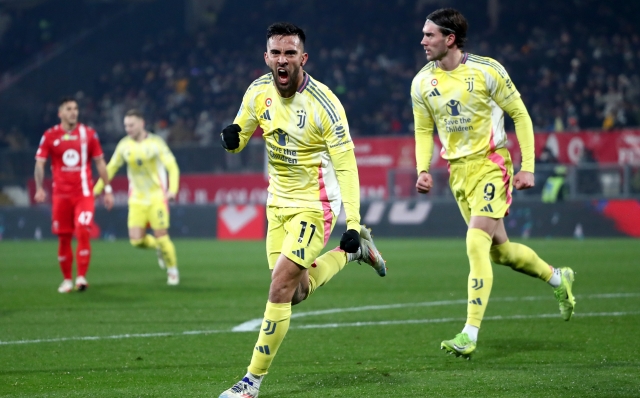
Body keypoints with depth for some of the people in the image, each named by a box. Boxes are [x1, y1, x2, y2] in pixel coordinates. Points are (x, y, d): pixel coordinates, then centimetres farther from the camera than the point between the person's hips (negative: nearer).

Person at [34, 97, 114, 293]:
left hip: (84, 193, 0)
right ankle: (67, 280, 16)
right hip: (61, 194, 1)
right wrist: (39, 188, -14)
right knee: (64, 238, 4)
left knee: (83, 232, -16)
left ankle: (81, 277, -13)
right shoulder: (50, 136, 2)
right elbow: (39, 163, -1)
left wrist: (108, 190, 8)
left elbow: (100, 163, 10)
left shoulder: (88, 133, 4)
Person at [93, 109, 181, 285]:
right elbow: (111, 168, 14)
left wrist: (173, 189, -25)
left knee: (161, 236, -8)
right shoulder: (124, 145, 3)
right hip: (136, 199, 3)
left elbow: (172, 166, -10)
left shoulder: (155, 143, -8)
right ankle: (158, 248, 24)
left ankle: (173, 271, 13)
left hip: (156, 197, -3)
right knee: (136, 239, -9)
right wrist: (97, 189, 11)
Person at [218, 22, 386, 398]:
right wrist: (231, 137, -18)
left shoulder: (324, 104, -22)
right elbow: (240, 137, 8)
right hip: (279, 201, 7)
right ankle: (354, 252, 38)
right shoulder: (259, 91, -5)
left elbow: (346, 166, -20)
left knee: (280, 288, -14)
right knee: (297, 293, 13)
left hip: (314, 205, -7)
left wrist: (352, 223, -25)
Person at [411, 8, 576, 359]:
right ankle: (557, 278, 39)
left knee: (476, 243, -18)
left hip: (489, 165, -6)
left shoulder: (486, 70, -12)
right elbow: (423, 130, 13)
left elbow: (519, 114, -5)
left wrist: (528, 167, -9)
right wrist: (422, 169, -5)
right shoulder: (422, 83, 1)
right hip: (458, 171, 6)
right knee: (499, 250, 12)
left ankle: (470, 335, -18)